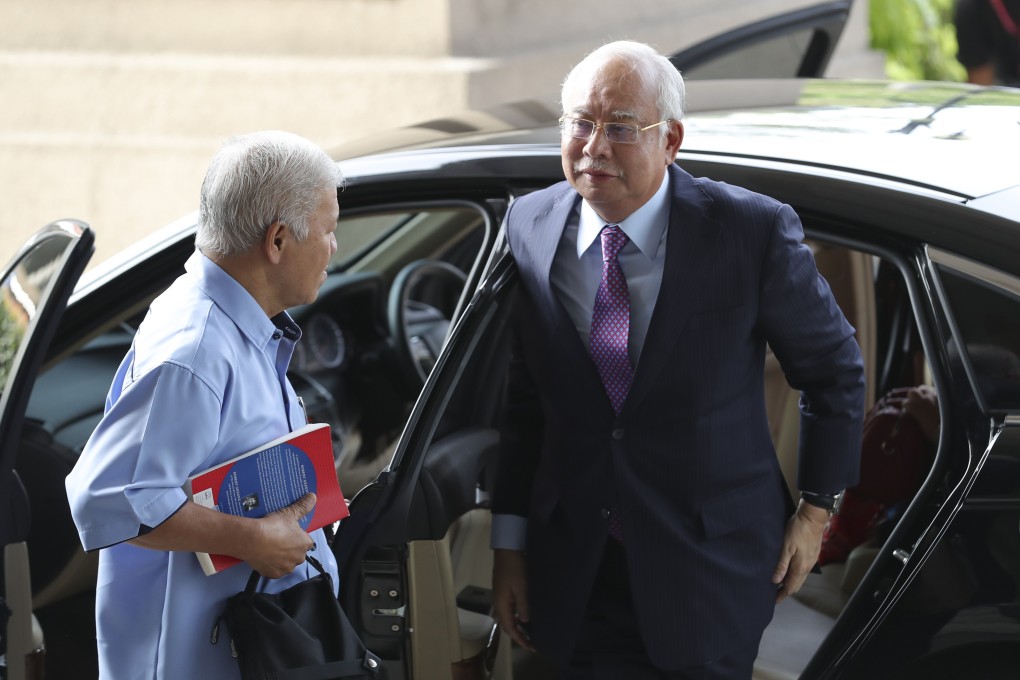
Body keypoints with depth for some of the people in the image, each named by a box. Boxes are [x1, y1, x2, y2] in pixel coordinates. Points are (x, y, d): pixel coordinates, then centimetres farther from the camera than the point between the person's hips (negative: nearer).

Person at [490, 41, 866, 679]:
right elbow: (520, 399, 5)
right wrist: (509, 543, 5)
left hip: (709, 572, -2)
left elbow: (836, 368, 1)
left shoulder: (753, 231, -14)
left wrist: (817, 508, 4)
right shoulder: (530, 226, -3)